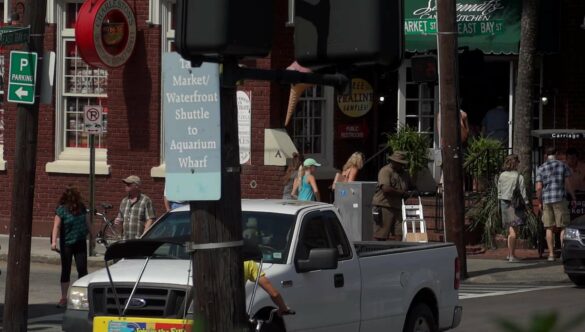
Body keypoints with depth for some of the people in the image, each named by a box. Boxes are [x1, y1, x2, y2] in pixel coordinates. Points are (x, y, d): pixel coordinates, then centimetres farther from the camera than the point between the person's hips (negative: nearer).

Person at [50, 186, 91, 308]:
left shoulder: (81, 207, 3)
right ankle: (63, 298, 13)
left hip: (80, 243, 3)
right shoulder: (61, 210, -11)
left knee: (82, 269, -2)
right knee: (66, 271, 5)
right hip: (67, 244, -3)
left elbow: (87, 223, 15)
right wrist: (54, 242, -30)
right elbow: (56, 226, -19)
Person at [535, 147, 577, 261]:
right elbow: (568, 184, -2)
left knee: (549, 228, 6)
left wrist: (539, 202, 10)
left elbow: (538, 188, -1)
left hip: (546, 200, 2)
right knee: (563, 227, 1)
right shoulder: (563, 166, 1)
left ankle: (551, 254, 2)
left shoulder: (541, 168, 5)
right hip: (560, 199, -2)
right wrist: (573, 198, 7)